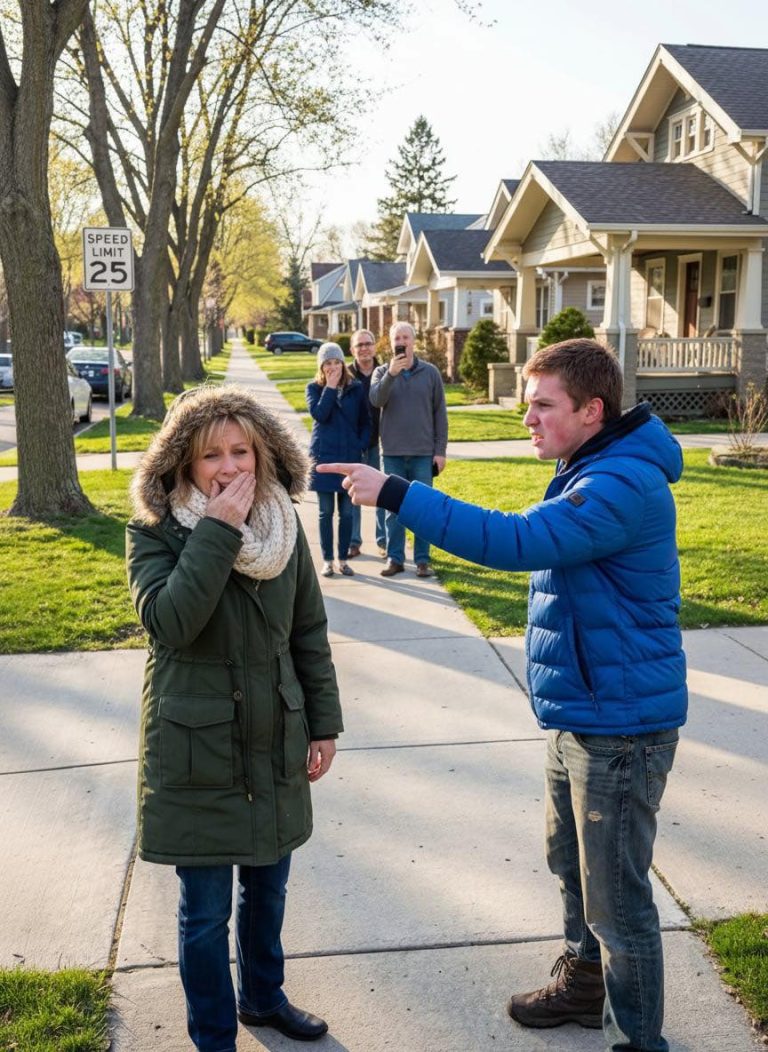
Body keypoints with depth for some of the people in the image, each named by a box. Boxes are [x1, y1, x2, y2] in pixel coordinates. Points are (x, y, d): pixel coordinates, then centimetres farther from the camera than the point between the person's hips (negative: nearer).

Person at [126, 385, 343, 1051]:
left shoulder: (285, 526, 0)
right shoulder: (156, 533, -11)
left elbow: (310, 634, 7)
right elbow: (168, 620, -29)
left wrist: (324, 722, 7)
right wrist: (218, 531, -30)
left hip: (275, 745, 4)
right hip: (197, 751, -4)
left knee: (267, 888, 21)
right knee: (207, 910, 7)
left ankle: (263, 997, 46)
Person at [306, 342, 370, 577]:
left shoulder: (356, 388, 5)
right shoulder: (314, 388, 2)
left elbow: (366, 422, 10)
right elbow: (318, 414, -16)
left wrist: (361, 445, -2)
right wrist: (330, 387, -13)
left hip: (350, 457, 1)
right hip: (323, 457, -1)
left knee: (347, 512, 6)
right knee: (325, 512, 4)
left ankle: (343, 559, 16)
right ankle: (327, 560, 12)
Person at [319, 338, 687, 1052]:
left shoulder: (624, 484, -25)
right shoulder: (588, 472, 9)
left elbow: (512, 541, -35)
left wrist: (394, 494, -33)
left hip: (618, 725, -10)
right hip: (577, 714, 10)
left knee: (617, 899, 3)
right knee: (569, 862, 25)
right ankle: (583, 982, 46)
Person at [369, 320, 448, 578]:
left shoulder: (430, 372, 2)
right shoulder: (382, 373, 4)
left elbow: (440, 414, 3)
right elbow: (376, 400, -15)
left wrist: (440, 450, -1)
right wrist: (391, 374, -29)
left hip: (423, 453, -1)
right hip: (393, 453, 1)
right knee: (394, 508, 6)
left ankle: (422, 560, 11)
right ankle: (394, 559, 14)